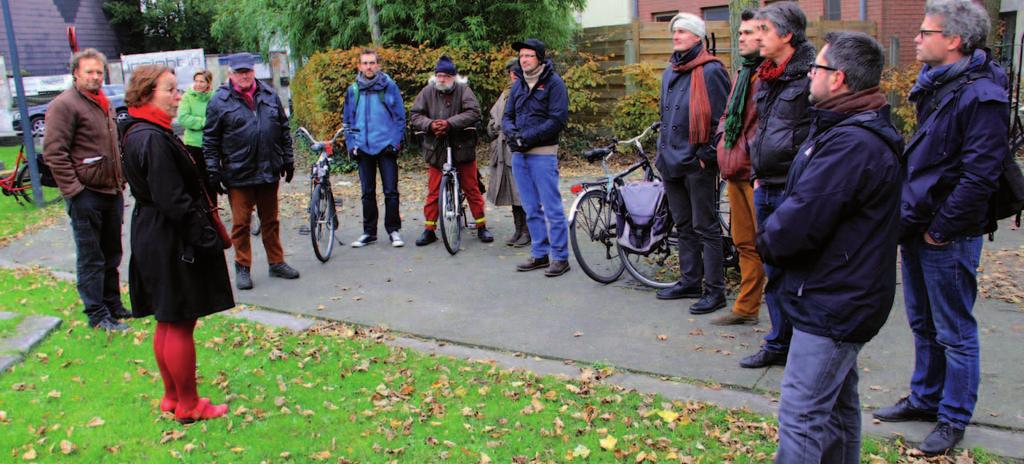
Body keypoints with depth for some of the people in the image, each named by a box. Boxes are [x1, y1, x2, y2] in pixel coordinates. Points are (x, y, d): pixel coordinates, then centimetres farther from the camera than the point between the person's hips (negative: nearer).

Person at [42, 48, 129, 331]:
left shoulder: (104, 103, 16)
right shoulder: (64, 105, -11)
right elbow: (54, 153, -16)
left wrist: (120, 179, 17)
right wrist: (73, 191, -19)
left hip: (111, 191, 8)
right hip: (86, 194, -8)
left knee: (111, 255, 17)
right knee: (91, 259, 0)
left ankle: (113, 305, 28)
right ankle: (97, 315, 7)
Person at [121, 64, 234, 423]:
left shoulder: (140, 133, 11)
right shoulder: (153, 139, -21)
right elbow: (172, 200, -24)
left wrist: (202, 213, 14)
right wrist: (204, 231, -16)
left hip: (152, 238, 11)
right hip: (172, 242, -11)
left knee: (167, 323, 19)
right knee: (180, 325, 1)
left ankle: (172, 396, 33)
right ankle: (188, 406, 14)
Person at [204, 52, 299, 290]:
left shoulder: (269, 95, 8)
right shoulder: (220, 101, -3)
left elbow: (284, 130, 14)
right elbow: (210, 140, -2)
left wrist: (288, 160, 12)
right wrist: (213, 171, -7)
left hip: (269, 172, 4)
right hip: (238, 174, -3)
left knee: (270, 220, 14)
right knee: (241, 222, 3)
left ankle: (276, 262, 25)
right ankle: (242, 267, 15)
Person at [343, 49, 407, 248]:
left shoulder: (389, 86, 0)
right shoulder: (353, 90, 8)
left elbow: (400, 116, 2)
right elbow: (348, 121, 14)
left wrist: (396, 142, -6)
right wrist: (351, 145, 4)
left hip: (386, 147, -3)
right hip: (363, 148, 3)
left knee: (391, 192, -1)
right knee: (367, 193, 9)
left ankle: (393, 230, 9)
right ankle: (369, 232, 18)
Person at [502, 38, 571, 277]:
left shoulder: (553, 83, -5)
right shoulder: (518, 84, 15)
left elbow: (558, 120, -13)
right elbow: (507, 116, 15)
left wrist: (528, 137, -16)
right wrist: (511, 133, -7)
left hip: (543, 154, -7)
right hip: (519, 154, 7)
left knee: (552, 208, -5)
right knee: (531, 209, 11)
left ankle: (560, 257, 2)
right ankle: (540, 254, 20)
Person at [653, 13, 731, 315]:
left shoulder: (710, 71, -9)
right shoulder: (669, 74, 16)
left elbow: (722, 119, -12)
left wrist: (707, 155, -15)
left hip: (697, 165, -8)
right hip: (672, 163, 8)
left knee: (705, 228, -3)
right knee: (684, 227, 16)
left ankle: (715, 291, 5)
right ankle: (690, 281, 27)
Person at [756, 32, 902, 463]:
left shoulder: (852, 144, -25)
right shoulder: (858, 130, 11)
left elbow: (802, 219, -26)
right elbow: (808, 198, 15)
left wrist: (767, 241, -6)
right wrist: (775, 238, 0)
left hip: (831, 303, -11)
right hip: (842, 296, 11)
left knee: (800, 415, -5)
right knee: (837, 403, 23)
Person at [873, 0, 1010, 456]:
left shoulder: (981, 96, -18)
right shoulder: (934, 84, 10)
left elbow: (979, 177, -23)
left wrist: (941, 228, -17)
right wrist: (908, 218, 12)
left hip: (948, 238, -9)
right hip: (917, 229, 9)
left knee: (954, 333, 6)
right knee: (923, 325, 20)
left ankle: (953, 418, 20)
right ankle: (925, 397, 36)